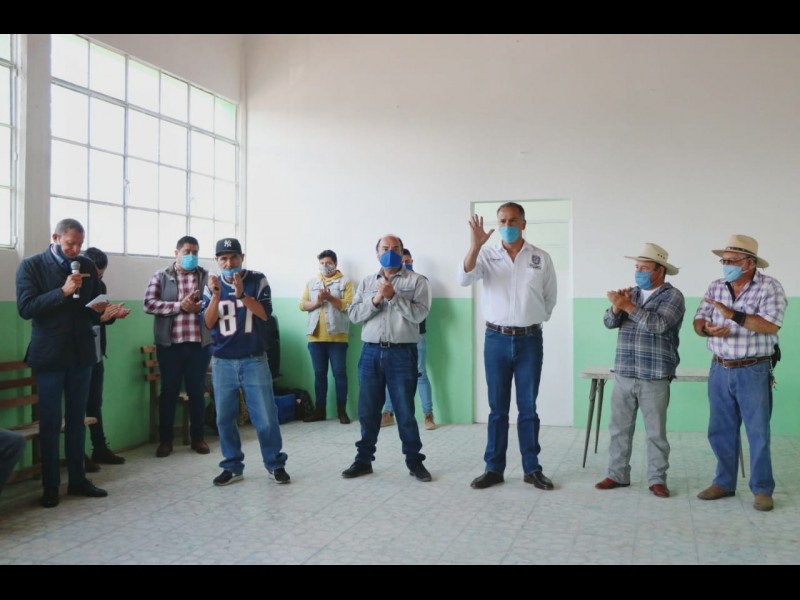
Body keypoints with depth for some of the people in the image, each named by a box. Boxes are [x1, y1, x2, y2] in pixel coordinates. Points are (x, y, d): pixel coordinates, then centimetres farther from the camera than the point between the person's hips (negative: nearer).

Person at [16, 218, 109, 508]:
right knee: (50, 423, 2)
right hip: (49, 354, -4)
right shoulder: (31, 265, -4)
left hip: (81, 353, 4)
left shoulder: (87, 266, 8)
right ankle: (50, 486, 12)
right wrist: (63, 292, -22)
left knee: (77, 419, 11)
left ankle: (78, 479, 19)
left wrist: (99, 310, -9)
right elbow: (25, 308, -14)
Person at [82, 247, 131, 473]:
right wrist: (100, 317, -27)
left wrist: (113, 314, -2)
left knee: (95, 404, 13)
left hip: (96, 355, 7)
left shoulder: (100, 285, 10)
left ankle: (100, 450, 21)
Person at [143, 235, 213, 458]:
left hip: (200, 343, 1)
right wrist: (180, 306, -17)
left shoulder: (206, 276, 7)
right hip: (170, 344, -1)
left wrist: (199, 306, -20)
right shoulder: (161, 277, 4)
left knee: (197, 391, 9)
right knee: (169, 391, 6)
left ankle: (198, 437, 20)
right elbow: (149, 304, -8)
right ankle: (165, 439, 16)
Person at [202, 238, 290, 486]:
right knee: (225, 417, 5)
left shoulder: (257, 280, -1)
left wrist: (242, 294, -24)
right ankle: (232, 467, 17)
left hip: (254, 360, -2)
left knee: (265, 416, -2)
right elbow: (208, 323, -4)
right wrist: (216, 295, -18)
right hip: (222, 362, 2)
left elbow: (264, 313, -11)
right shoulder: (212, 286, 4)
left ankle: (275, 464, 11)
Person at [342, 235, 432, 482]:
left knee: (405, 410, 2)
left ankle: (414, 461, 13)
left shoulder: (416, 281, 2)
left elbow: (419, 314, -10)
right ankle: (364, 459, 20)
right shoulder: (366, 282, 13)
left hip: (402, 353, -3)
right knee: (367, 410, 9)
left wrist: (394, 296, -17)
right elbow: (354, 315, 4)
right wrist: (376, 300, -11)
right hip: (371, 352, 3)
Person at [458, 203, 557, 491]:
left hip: (529, 339, 0)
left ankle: (532, 469, 15)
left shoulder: (541, 258, 2)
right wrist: (475, 245, -27)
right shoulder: (487, 256, 1)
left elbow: (550, 298, 12)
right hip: (496, 339, 0)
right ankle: (494, 468, 14)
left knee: (528, 408, 6)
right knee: (497, 408, 7)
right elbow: (464, 278, -18)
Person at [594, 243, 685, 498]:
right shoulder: (632, 293, 13)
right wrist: (617, 306, -17)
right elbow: (609, 322, 4)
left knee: (656, 432, 3)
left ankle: (657, 479, 12)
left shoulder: (673, 296, -3)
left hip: (655, 378, -5)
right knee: (619, 428, 8)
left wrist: (628, 305, -22)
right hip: (623, 375, 5)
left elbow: (659, 324, -20)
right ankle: (618, 474, 17)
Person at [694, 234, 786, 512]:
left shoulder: (769, 287, -8)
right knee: (720, 431, 11)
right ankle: (724, 483, 24)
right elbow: (698, 321, 4)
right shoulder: (715, 287, 7)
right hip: (720, 370, 5)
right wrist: (708, 329, -18)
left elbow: (771, 325, -20)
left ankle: (762, 489, 13)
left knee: (758, 432, 2)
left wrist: (732, 314, -24)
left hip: (753, 371, -5)